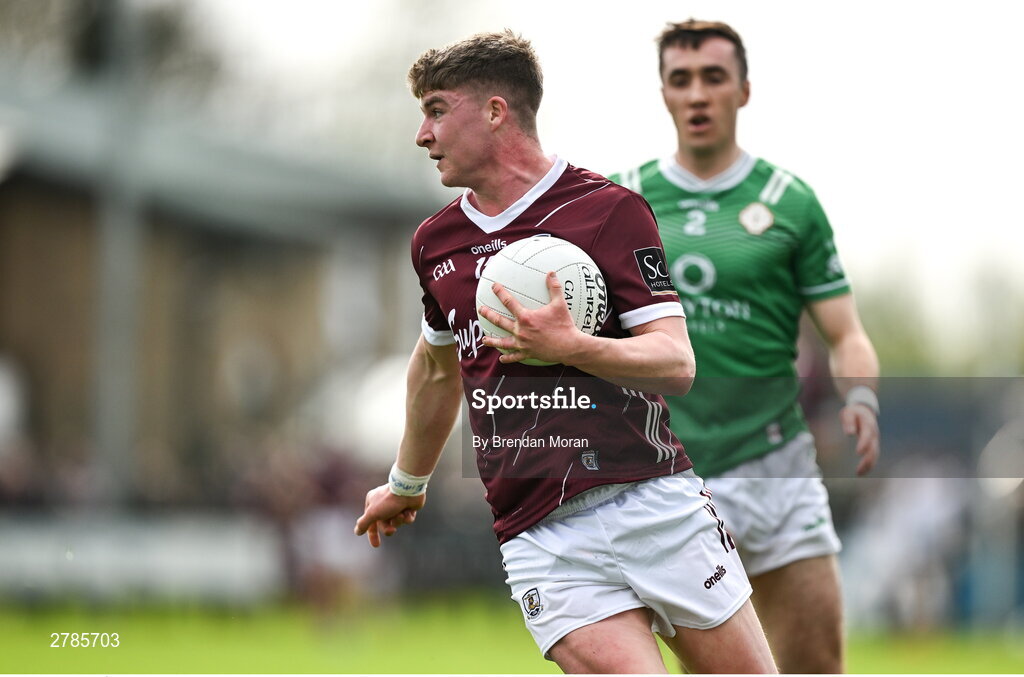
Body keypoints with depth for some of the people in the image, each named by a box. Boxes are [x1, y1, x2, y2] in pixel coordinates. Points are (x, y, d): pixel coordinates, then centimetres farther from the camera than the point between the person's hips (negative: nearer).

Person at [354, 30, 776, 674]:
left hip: (653, 505, -3)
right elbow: (437, 368, 33)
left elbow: (677, 363, -8)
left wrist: (572, 347, -25)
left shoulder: (609, 208, -2)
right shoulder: (435, 241, 14)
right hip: (541, 541, 3)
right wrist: (407, 484, 43)